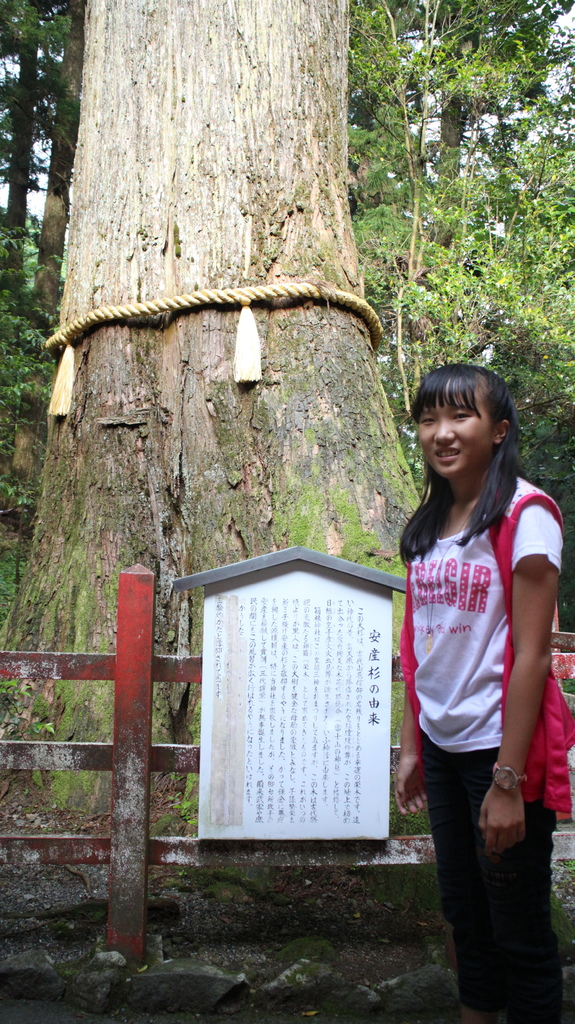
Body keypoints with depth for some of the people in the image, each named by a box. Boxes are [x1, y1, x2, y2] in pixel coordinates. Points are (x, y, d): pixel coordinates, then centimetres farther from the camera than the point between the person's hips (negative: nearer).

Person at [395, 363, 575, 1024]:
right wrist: (411, 749, 10)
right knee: (464, 914, 19)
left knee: (519, 930, 6)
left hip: (501, 748, -6)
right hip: (443, 747, 7)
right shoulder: (428, 526, 8)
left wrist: (507, 780, -18)